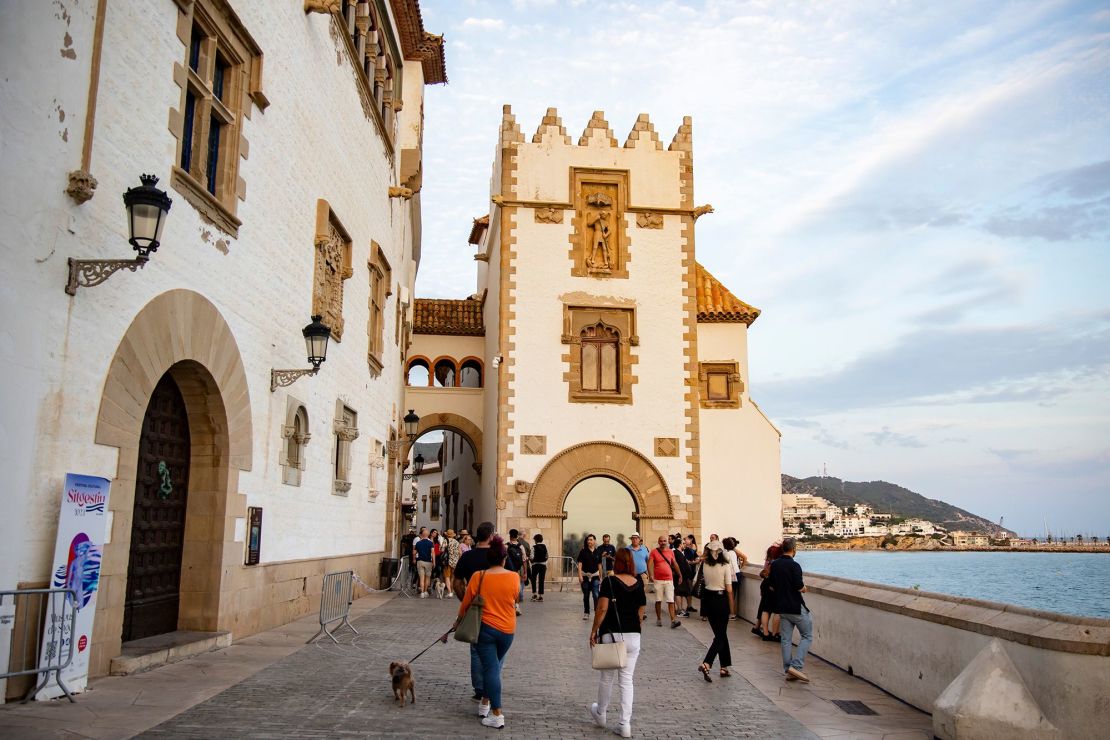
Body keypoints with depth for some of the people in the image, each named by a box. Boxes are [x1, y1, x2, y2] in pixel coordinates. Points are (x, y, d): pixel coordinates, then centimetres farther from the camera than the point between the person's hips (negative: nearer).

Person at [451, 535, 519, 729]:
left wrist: (458, 621, 14)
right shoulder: (514, 577, -8)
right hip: (507, 630, 2)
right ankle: (485, 703, 30)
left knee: (490, 668, 0)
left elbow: (466, 603, -3)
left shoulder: (479, 577, -12)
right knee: (494, 666, 20)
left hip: (486, 628, -2)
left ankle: (497, 715, -2)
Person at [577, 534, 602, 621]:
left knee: (596, 595, -11)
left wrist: (600, 577, 12)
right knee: (586, 596, 9)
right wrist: (580, 576, -13)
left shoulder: (597, 552, 4)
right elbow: (580, 564, -5)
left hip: (595, 576, 0)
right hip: (585, 576, 0)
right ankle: (586, 613, 20)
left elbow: (599, 565, 10)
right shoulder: (583, 551, -2)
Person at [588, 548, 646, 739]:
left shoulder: (610, 582, -9)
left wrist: (594, 631, -6)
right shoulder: (639, 584, 3)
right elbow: (641, 612, 9)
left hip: (611, 635, -3)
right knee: (627, 680, 7)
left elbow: (602, 609, -15)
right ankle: (625, 724, 5)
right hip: (633, 636, 3)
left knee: (607, 677, 14)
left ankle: (600, 713, 33)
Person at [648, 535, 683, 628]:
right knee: (658, 601, 6)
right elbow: (650, 564, -9)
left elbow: (675, 564, 18)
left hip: (669, 580, 2)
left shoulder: (671, 552, 8)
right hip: (658, 580, -2)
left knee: (671, 601, -5)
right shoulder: (654, 552, -2)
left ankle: (673, 621, -8)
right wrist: (651, 575, -22)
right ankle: (659, 619, 18)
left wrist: (680, 575, 20)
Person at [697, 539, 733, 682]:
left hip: (708, 599, 5)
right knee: (721, 635, 4)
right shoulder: (725, 566, -13)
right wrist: (731, 604, 2)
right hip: (721, 600, -5)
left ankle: (725, 667, 21)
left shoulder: (705, 565, -2)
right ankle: (706, 664, -13)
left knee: (720, 634, 17)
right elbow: (729, 589, -12)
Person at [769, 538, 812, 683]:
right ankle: (796, 666, -6)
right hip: (796, 607, -7)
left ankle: (788, 670, 12)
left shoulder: (774, 565, 5)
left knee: (786, 639, 10)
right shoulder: (794, 565, -18)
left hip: (782, 607, 7)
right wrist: (804, 588, 1)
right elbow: (800, 588, -20)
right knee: (807, 636, 5)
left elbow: (771, 587, 12)